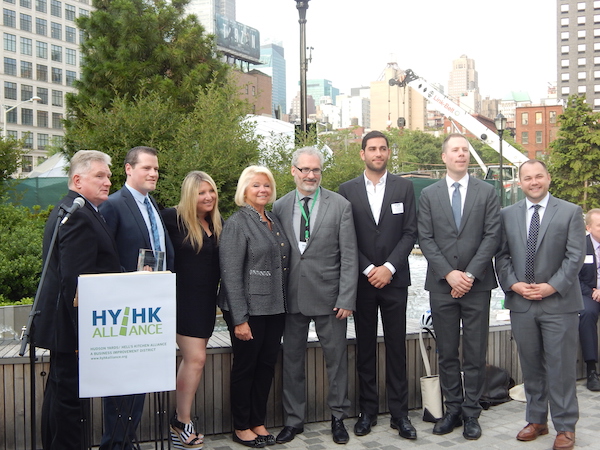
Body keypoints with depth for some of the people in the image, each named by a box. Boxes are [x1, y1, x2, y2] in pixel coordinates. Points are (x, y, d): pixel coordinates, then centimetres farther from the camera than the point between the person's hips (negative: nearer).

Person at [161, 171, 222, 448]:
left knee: (192, 358, 12)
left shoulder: (218, 224, 8)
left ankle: (180, 419, 23)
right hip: (182, 298, -6)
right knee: (196, 358, -8)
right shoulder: (173, 218, -11)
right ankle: (182, 423, 7)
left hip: (206, 301, 7)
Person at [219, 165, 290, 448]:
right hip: (249, 309, -6)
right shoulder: (237, 223, -10)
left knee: (267, 366, 13)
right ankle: (241, 427, 21)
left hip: (275, 308, 6)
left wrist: (284, 304, 9)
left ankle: (258, 422, 27)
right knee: (245, 367, 6)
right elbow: (230, 274, -14)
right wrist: (239, 319, -17)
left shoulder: (274, 222, 11)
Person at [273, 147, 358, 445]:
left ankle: (338, 418, 26)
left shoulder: (340, 205, -3)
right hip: (291, 297, 2)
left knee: (336, 358, 9)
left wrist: (346, 299, -10)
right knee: (292, 359, 11)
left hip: (328, 296, -2)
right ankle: (293, 420, 26)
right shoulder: (279, 207, 4)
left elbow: (348, 256, -5)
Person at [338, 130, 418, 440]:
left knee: (396, 347, 4)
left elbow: (410, 233, 0)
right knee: (365, 347, 8)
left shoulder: (404, 187, 5)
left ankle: (399, 413, 12)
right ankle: (367, 411, 17)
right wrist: (368, 269, -9)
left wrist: (389, 267, -11)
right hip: (362, 280, 0)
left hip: (394, 278, 0)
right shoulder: (347, 190, 4)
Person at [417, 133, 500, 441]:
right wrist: (449, 273, -11)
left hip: (477, 284, -1)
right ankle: (452, 410, 19)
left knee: (475, 354, 4)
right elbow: (425, 239, 0)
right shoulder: (429, 194, 7)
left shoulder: (486, 192, 5)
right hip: (441, 285, 1)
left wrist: (470, 274, -11)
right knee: (447, 353, 8)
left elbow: (492, 235, -2)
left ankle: (471, 414, 15)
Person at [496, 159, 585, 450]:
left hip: (559, 302, -3)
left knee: (561, 366, 2)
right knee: (531, 366, 11)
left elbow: (575, 255, -5)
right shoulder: (508, 215, 9)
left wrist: (552, 286, -13)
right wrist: (513, 284, -8)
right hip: (521, 303, 3)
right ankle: (536, 420, 24)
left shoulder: (570, 212, 1)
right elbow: (502, 256, 7)